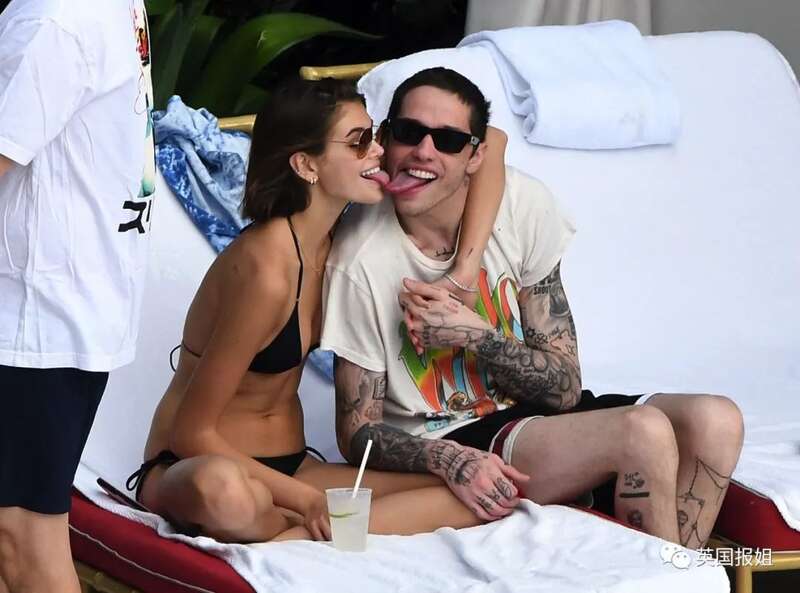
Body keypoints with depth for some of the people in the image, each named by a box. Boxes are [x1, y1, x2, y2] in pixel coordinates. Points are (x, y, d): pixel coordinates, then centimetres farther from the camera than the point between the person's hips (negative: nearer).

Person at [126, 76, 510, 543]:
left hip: (290, 466, 8)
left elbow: (489, 143, 6)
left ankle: (287, 541, -19)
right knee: (223, 490, -47)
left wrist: (464, 271, -8)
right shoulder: (267, 269, -23)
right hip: (189, 466, -8)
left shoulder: (338, 235, 1)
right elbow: (191, 432, -21)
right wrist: (306, 500, -25)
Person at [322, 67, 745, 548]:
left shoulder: (522, 205, -6)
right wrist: (448, 459, -30)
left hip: (535, 416, 5)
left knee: (715, 421, -18)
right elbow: (357, 432, -10)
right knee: (645, 432, -27)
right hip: (449, 441, -5)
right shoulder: (360, 261, -16)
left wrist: (475, 335, -20)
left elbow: (565, 388, -4)